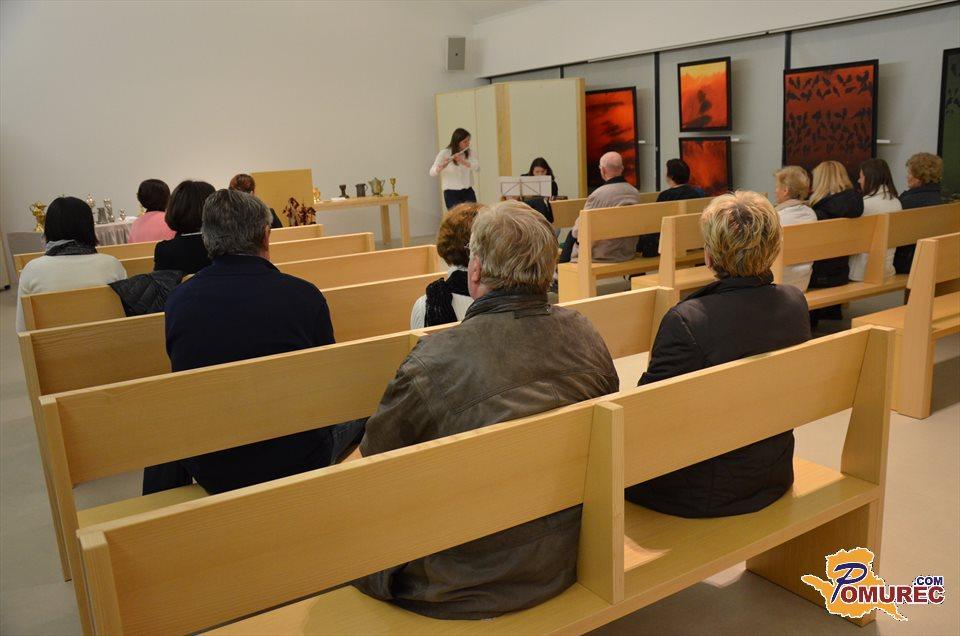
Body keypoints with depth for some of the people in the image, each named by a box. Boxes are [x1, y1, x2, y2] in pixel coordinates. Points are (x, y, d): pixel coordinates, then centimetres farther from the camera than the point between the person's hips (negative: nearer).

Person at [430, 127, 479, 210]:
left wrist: (463, 162, -26)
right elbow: (432, 172, -12)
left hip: (468, 192, 3)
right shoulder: (444, 153, -5)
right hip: (451, 193, -3)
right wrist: (441, 167, -33)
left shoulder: (470, 152, 5)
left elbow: (477, 167, -11)